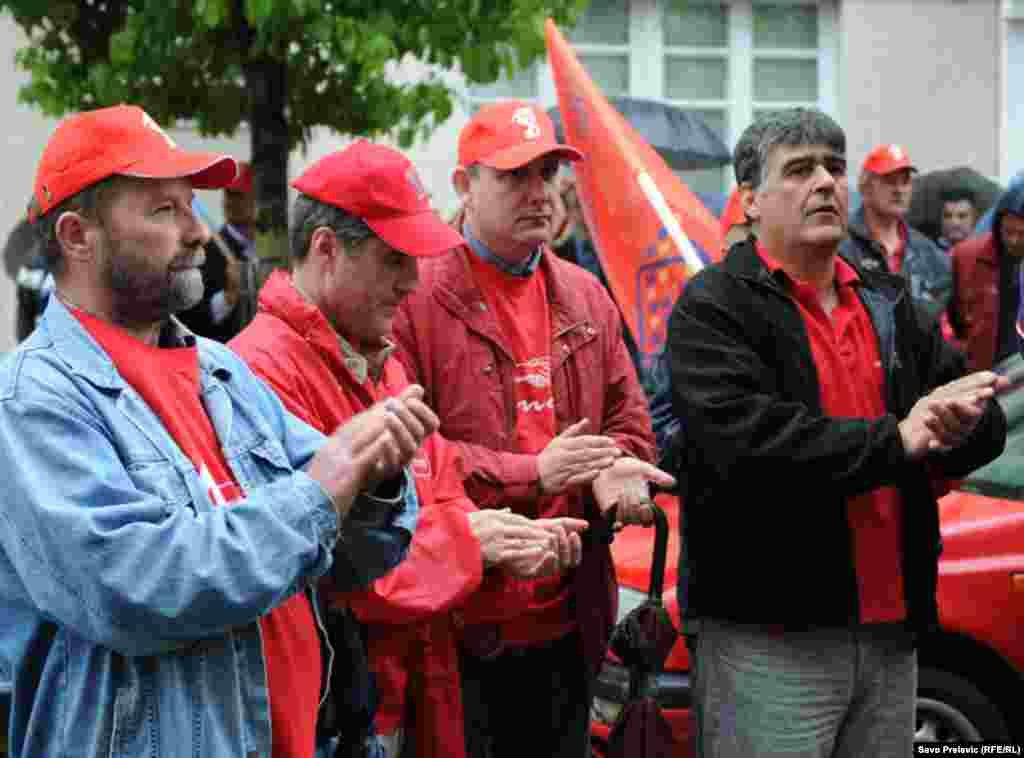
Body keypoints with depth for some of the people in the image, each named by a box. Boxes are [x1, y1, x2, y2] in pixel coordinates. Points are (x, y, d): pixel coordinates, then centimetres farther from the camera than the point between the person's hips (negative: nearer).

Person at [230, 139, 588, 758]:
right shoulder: (266, 371, -19)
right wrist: (466, 541, -17)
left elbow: (441, 495, 17)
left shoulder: (384, 363, 15)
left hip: (411, 683, 9)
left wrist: (506, 543, -4)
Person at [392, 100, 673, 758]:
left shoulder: (585, 297, 12)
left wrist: (618, 471, -6)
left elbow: (628, 420, 17)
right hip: (460, 623, -6)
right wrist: (531, 473, -17)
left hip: (567, 622, 6)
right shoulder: (418, 296, -9)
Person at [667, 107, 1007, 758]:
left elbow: (989, 424, 9)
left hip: (890, 633, 7)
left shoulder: (889, 304, 16)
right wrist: (898, 438, -19)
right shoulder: (713, 309, -6)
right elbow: (747, 442, -22)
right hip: (767, 639, -6)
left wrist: (961, 426, -17)